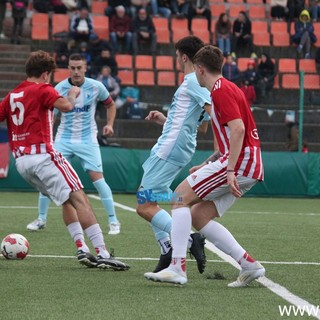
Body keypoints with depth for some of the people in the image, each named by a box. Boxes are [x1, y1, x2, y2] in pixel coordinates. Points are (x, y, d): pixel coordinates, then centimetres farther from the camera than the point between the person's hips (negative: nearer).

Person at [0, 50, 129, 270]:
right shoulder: (42, 89, -1)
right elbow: (66, 106, -16)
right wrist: (73, 94, 2)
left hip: (20, 160, 8)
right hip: (42, 154, -8)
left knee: (67, 201, 18)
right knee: (79, 199, -12)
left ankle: (82, 249, 7)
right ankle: (102, 254, -23)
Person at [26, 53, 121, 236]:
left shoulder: (96, 87, -6)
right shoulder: (60, 88, -7)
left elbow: (110, 105, 11)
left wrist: (109, 124, -3)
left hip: (88, 140, -1)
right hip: (64, 139, 1)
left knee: (97, 178, -11)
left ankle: (113, 221, 0)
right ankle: (41, 219, 12)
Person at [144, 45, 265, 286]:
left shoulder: (221, 90, -9)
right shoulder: (224, 89, 23)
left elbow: (238, 129, -22)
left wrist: (230, 170, -27)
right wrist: (206, 166, 28)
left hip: (240, 161, -10)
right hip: (250, 166, 10)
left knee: (181, 196, -10)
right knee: (198, 216, 9)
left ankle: (178, 268, -17)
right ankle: (249, 264, 4)